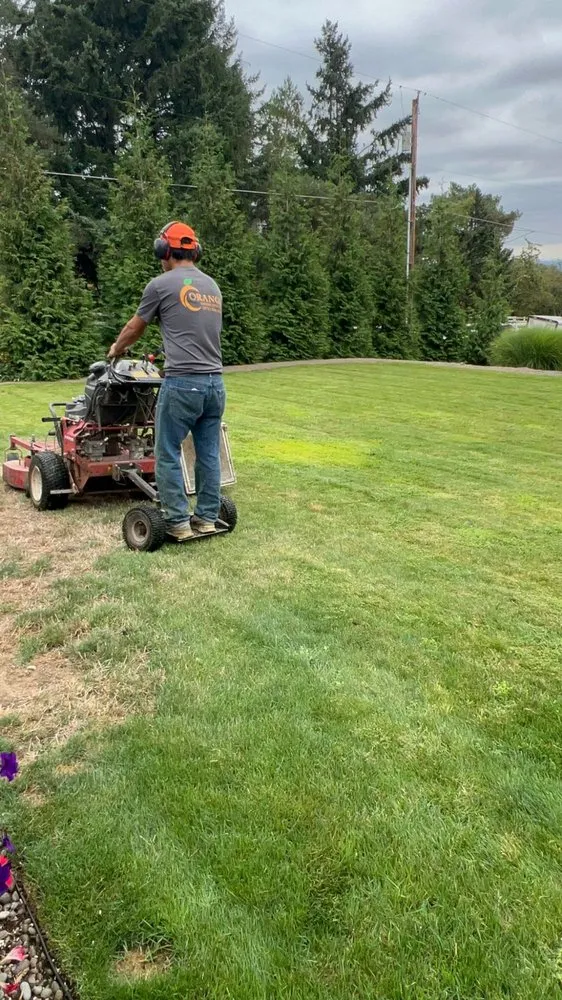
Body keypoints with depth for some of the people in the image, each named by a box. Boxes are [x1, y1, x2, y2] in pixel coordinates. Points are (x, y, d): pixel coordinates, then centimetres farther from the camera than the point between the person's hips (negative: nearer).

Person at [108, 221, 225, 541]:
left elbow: (134, 328, 14)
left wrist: (117, 349, 35)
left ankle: (179, 523, 7)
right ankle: (207, 518, 18)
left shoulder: (161, 285, -1)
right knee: (209, 455, 11)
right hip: (216, 383, 6)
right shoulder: (213, 286, 17)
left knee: (168, 455, 5)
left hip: (183, 384, -6)